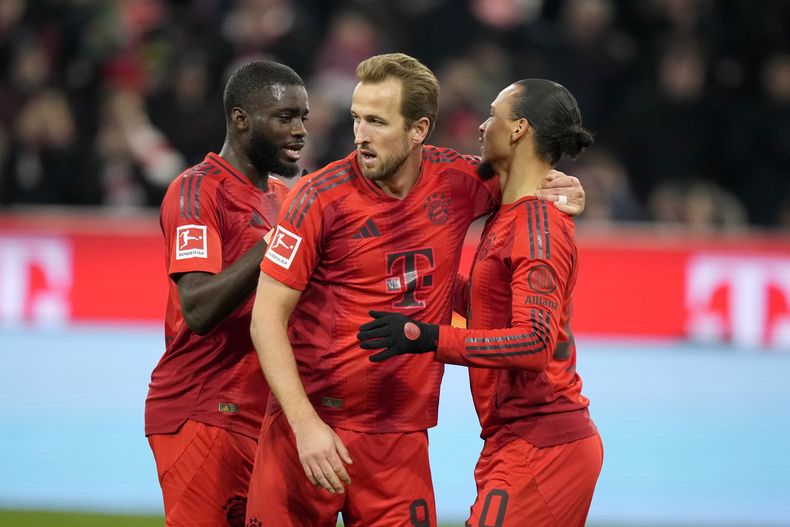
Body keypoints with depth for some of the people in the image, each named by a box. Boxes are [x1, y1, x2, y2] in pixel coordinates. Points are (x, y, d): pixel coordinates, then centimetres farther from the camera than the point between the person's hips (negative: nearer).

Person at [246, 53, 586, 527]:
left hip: (400, 437, 2)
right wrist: (306, 424, -17)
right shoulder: (323, 197, -9)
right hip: (310, 422, -2)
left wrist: (560, 192, 0)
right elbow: (267, 316, -9)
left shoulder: (458, 182, 0)